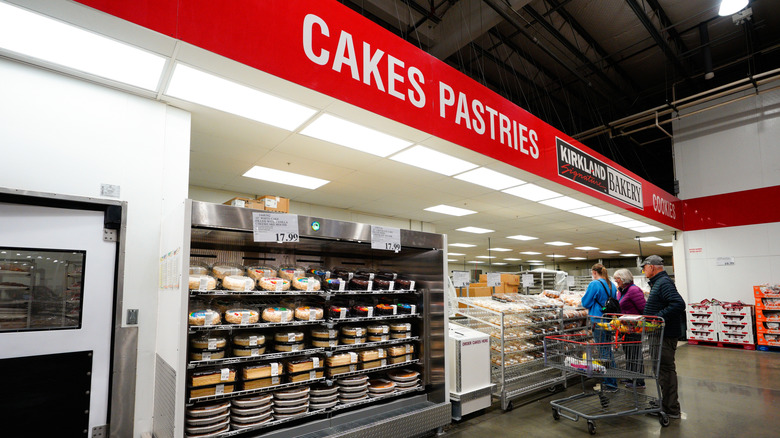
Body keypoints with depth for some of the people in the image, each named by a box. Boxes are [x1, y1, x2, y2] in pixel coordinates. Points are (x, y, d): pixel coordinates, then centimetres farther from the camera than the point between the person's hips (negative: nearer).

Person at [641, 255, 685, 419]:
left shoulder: (664, 283, -17)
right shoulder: (658, 282, 16)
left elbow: (679, 304, -29)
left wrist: (658, 317, -26)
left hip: (666, 334, -11)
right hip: (661, 333, 11)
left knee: (666, 369, -3)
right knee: (664, 368, 18)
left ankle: (671, 409, 5)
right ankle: (667, 403, 31)